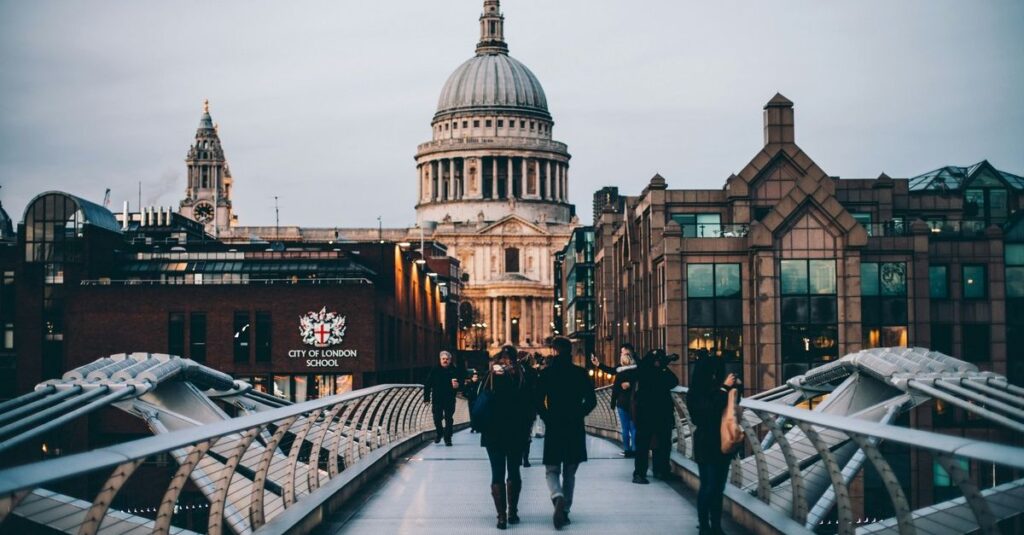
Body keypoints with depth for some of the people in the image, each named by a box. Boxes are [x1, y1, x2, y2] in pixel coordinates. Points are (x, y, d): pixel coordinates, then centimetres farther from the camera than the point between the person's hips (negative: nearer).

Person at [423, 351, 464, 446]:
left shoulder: (455, 370, 0)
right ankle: (439, 433, 31)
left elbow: (461, 382, 6)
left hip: (450, 399, -1)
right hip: (437, 399, 1)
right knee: (437, 418, 4)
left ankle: (448, 438, 6)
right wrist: (426, 398, -4)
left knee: (449, 419, 0)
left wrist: (457, 384, -19)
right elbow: (428, 385, 0)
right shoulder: (435, 370, 0)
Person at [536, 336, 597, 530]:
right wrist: (577, 415, 9)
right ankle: (565, 510, 14)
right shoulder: (580, 373, -1)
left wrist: (547, 418, 7)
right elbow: (591, 400, -3)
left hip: (553, 428, -2)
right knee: (569, 473, 14)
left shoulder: (546, 373, -4)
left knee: (552, 471, 5)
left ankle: (558, 498, -23)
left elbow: (538, 401, -7)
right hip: (576, 429, 2)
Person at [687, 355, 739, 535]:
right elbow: (711, 410, -26)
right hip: (706, 446, -6)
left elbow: (730, 404, 17)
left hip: (722, 444, 6)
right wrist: (725, 388, -23)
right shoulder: (695, 395, -12)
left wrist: (735, 387, -1)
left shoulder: (716, 389, 2)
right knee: (708, 487, -2)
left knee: (718, 487, 10)